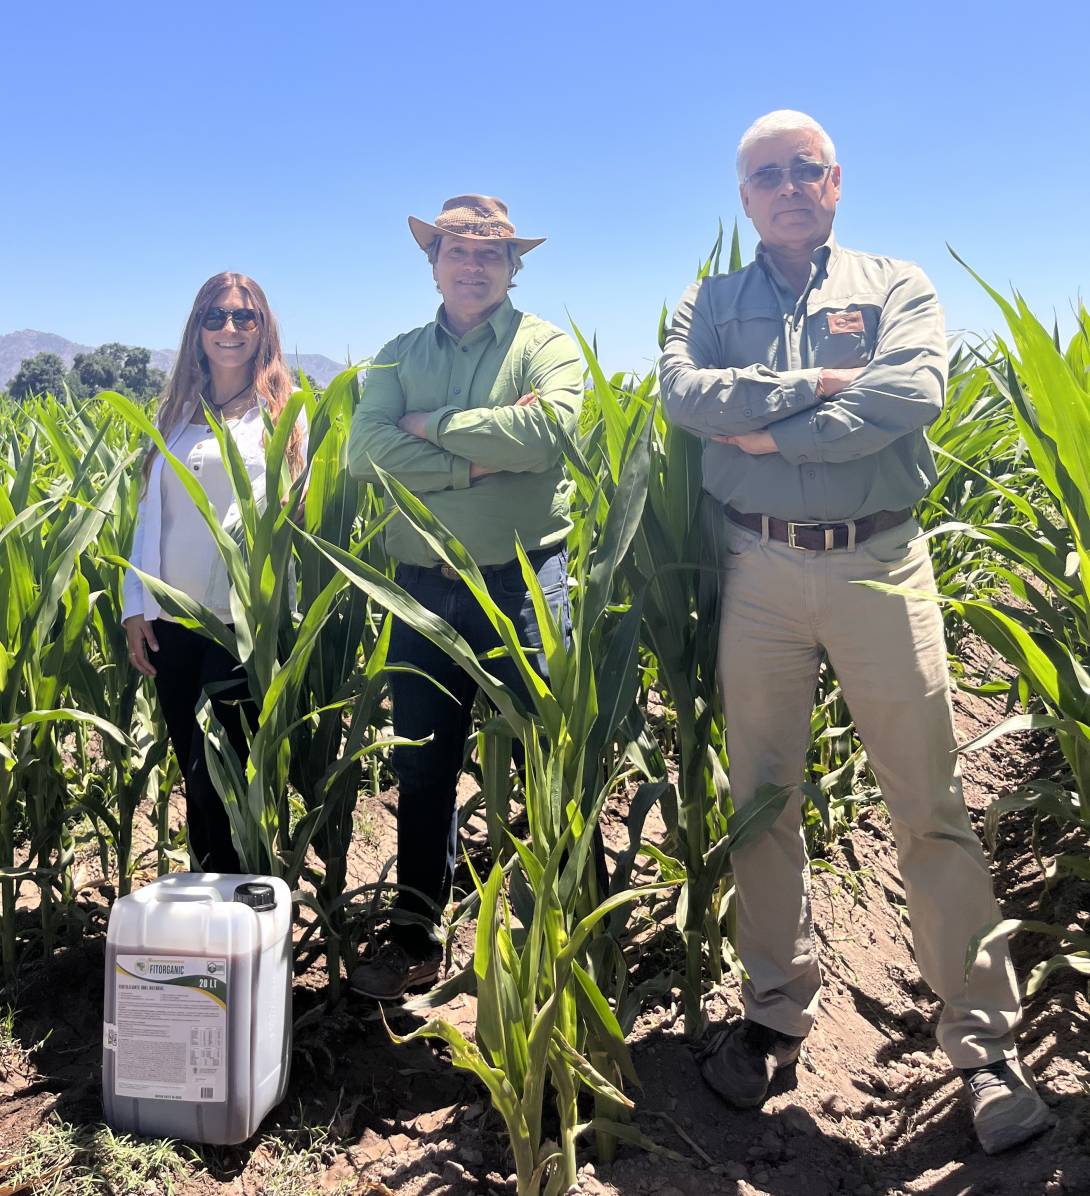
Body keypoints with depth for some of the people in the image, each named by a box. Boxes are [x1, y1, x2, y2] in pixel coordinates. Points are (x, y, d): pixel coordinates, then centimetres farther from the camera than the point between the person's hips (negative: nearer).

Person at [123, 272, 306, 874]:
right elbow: (149, 512, 15)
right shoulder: (177, 412, 15)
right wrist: (136, 605, 8)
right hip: (173, 620, 5)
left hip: (245, 620, -4)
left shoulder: (283, 411, 3)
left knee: (219, 777, -6)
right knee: (194, 773, 11)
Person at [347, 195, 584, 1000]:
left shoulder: (546, 346, 2)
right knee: (422, 766, 12)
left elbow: (550, 431, -18)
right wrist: (476, 461, -14)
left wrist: (434, 426, -10)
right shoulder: (401, 356, 12)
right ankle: (414, 936, 27)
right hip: (425, 587, 4)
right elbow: (367, 450, -5)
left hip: (524, 582, -3)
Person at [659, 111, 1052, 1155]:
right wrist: (819, 385, -11)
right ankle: (775, 1012, 23)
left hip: (879, 563, -1)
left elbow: (910, 396, -11)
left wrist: (766, 432, -10)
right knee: (762, 800, 7)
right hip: (758, 569, 2)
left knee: (928, 807, -1)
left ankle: (984, 1040, 11)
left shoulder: (896, 288, 10)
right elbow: (684, 393, -7)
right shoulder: (710, 304, 14)